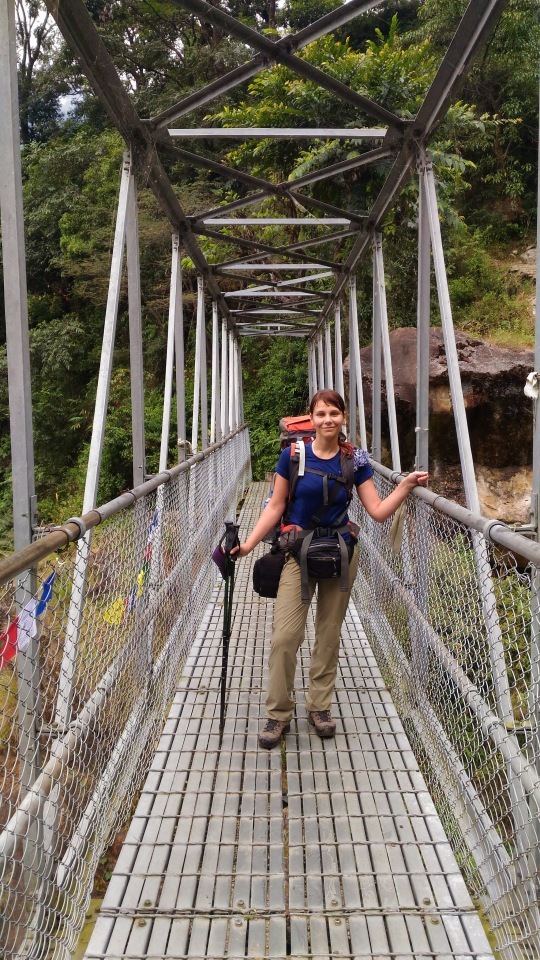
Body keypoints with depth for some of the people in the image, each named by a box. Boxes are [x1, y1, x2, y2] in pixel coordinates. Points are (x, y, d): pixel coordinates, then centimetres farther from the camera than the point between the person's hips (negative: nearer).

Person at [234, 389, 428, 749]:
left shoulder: (355, 459, -3)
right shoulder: (293, 455, -7)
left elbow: (379, 511, -3)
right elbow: (276, 506, 0)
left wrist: (407, 485, -14)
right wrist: (248, 544, -4)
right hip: (299, 555, -1)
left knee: (329, 635, 10)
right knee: (285, 636, -7)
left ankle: (320, 706, 27)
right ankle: (279, 714, 9)